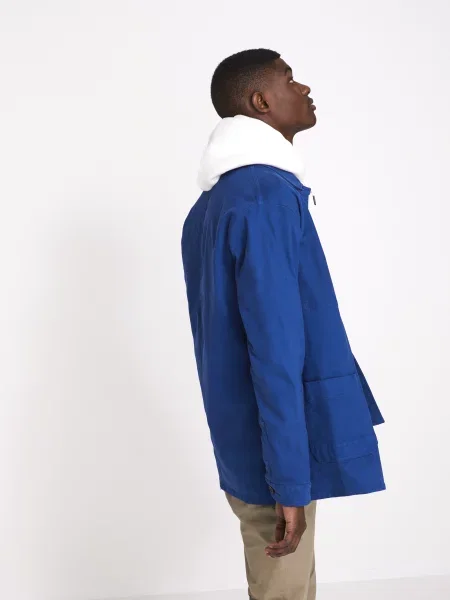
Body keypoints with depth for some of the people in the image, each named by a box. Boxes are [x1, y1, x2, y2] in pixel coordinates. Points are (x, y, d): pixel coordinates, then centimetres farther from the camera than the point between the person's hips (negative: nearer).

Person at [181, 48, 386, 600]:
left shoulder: (215, 200, 12)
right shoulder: (268, 194, -18)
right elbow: (276, 349, -24)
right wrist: (290, 479, -22)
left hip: (241, 436, 10)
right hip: (271, 446, -10)